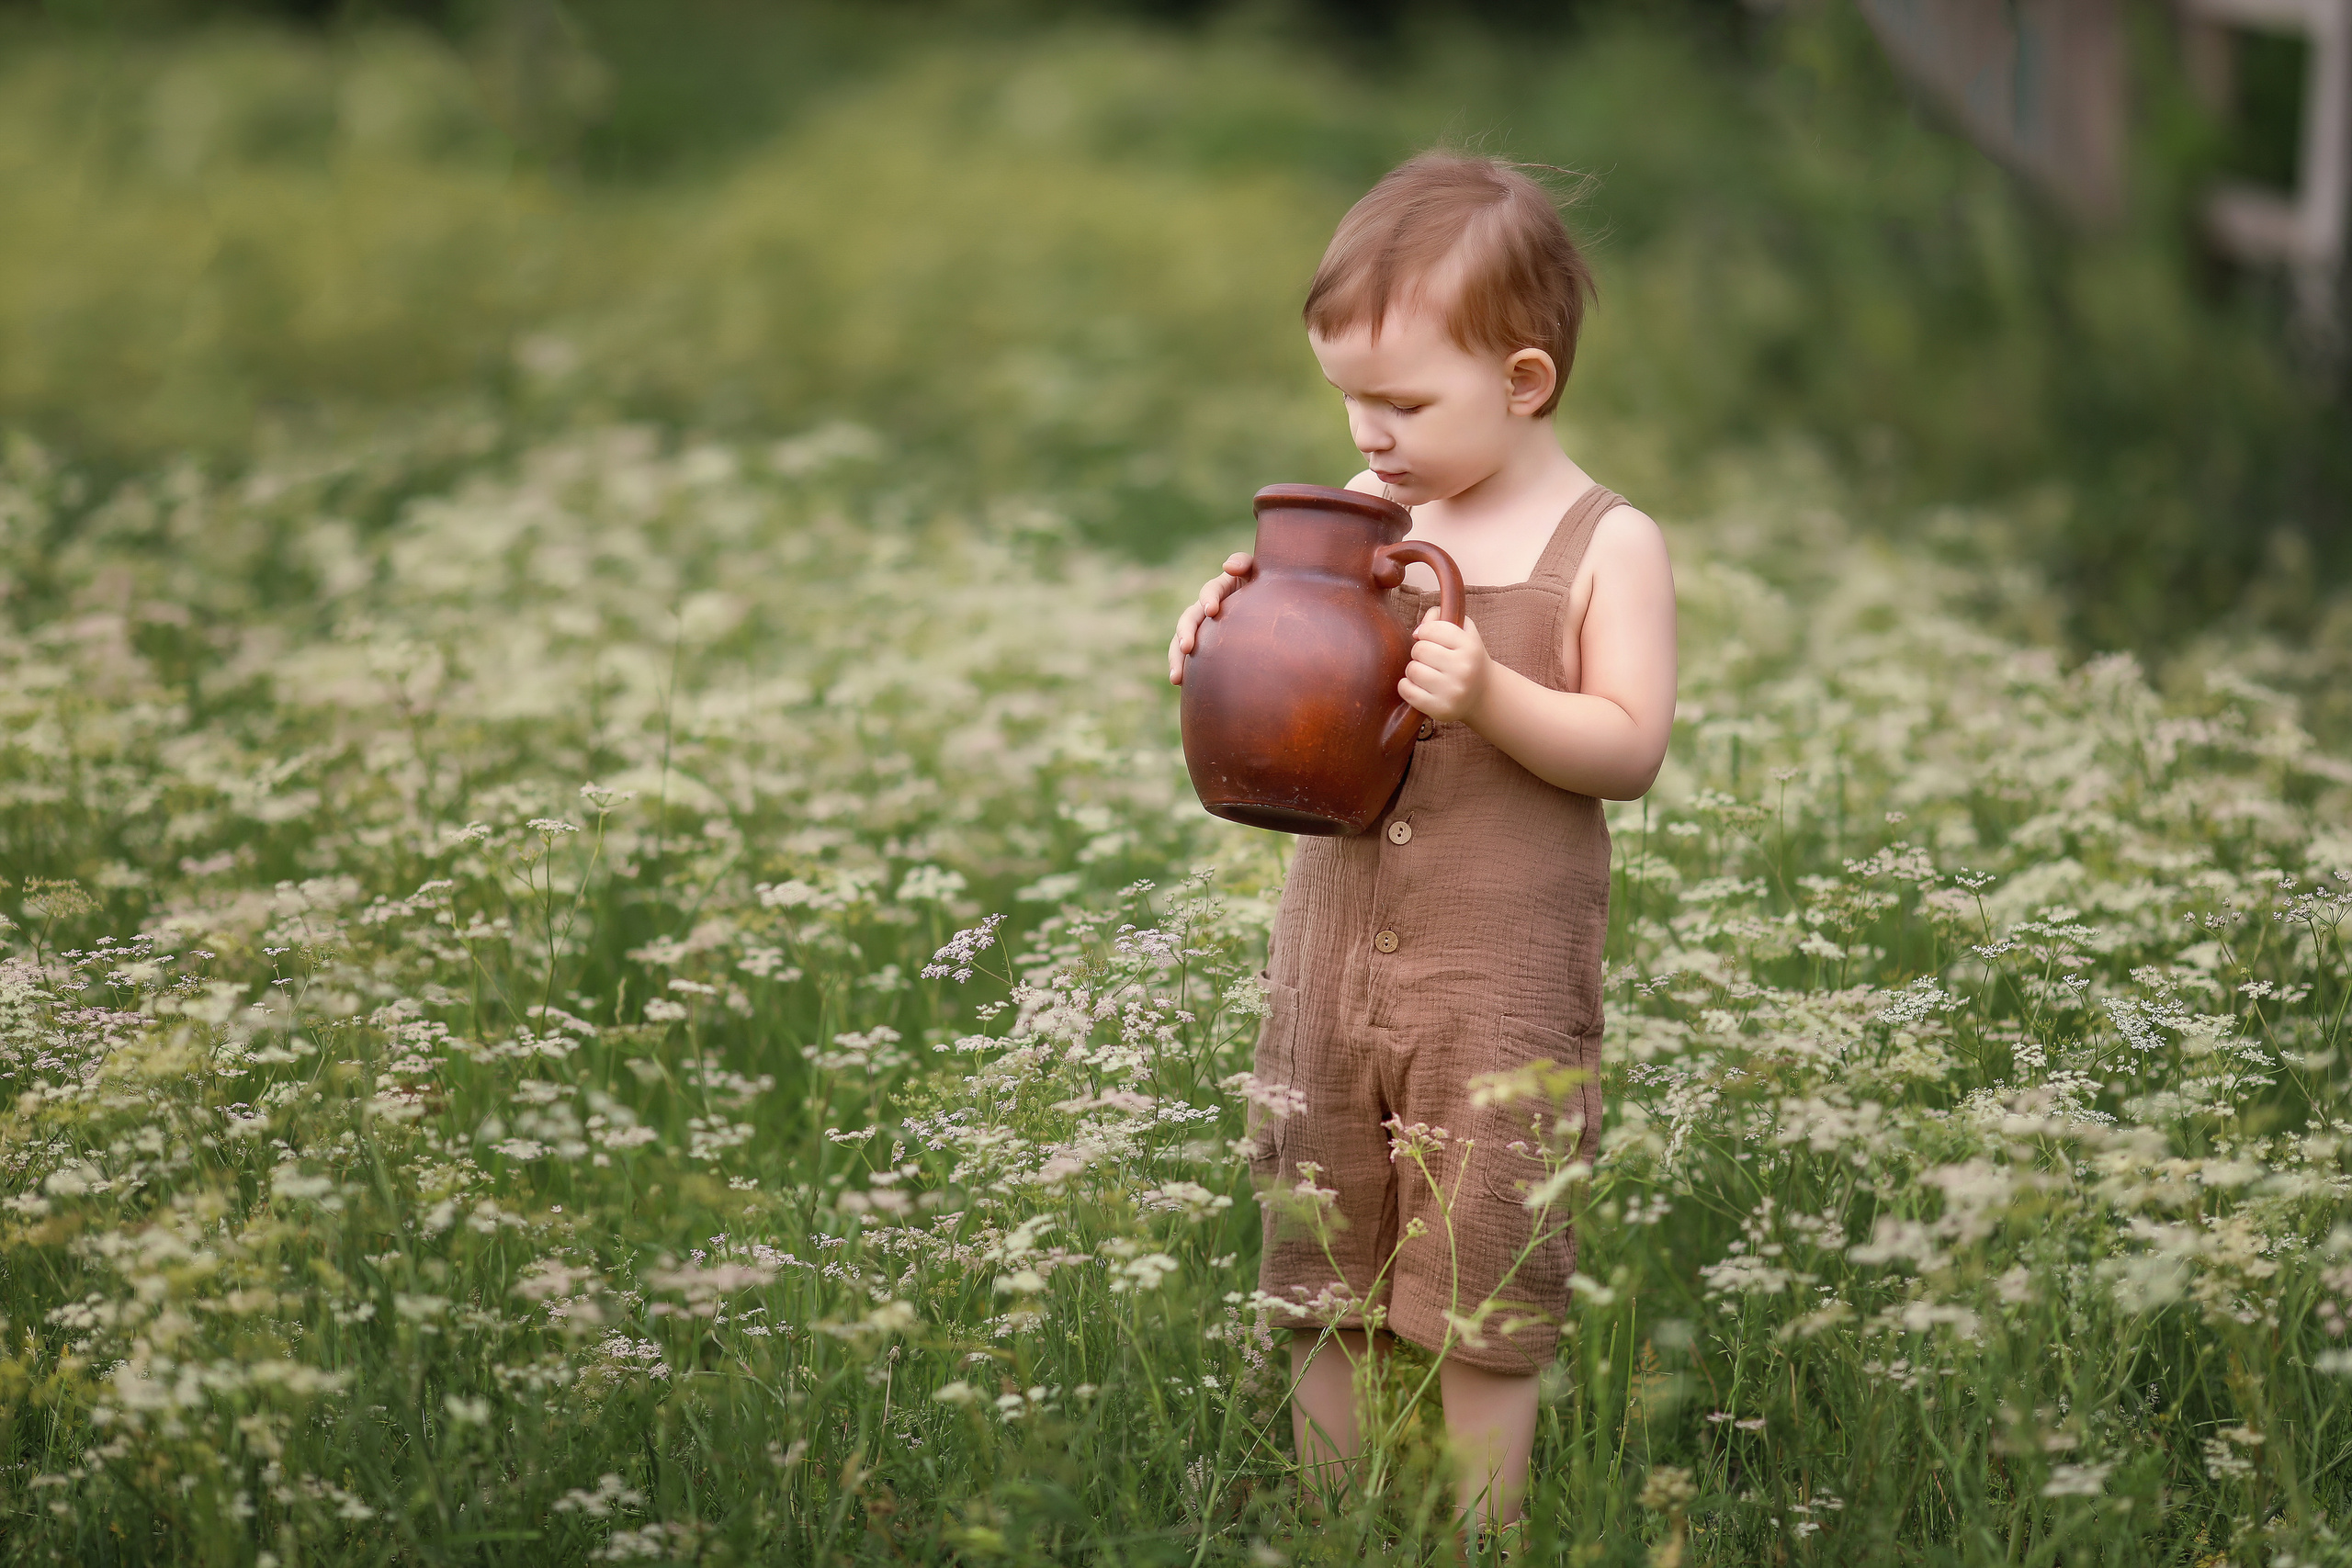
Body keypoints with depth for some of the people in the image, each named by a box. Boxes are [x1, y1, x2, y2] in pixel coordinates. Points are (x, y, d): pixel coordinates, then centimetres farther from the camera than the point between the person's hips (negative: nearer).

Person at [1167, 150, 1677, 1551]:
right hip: (1335, 955, 5)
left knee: (1480, 1299, 1)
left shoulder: (1607, 545, -8)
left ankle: (1479, 1539, 13)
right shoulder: (1364, 512, 6)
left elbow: (1631, 749, -12)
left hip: (1505, 979, -5)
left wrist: (1491, 695, -26)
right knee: (1320, 1288, 11)